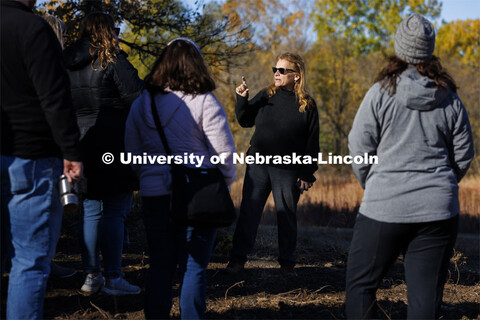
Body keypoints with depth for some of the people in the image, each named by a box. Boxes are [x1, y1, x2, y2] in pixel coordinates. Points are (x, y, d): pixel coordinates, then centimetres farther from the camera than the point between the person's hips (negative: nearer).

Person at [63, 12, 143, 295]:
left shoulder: (68, 64, 12)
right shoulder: (113, 61, -9)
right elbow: (139, 99, -14)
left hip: (81, 145, 7)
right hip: (113, 150, -7)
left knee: (91, 210, 12)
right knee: (114, 212, -3)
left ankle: (91, 275, 15)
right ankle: (113, 277, -3)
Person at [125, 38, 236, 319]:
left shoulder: (141, 104, 5)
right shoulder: (204, 102, -10)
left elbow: (132, 154, 11)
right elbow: (224, 150, -10)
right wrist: (226, 181, 6)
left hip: (154, 194, 4)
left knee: (160, 264, 12)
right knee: (194, 267, 3)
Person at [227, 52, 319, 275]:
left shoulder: (307, 105, -2)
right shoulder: (266, 95, 5)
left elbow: (312, 142, 0)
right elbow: (245, 121, 12)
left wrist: (307, 174, -4)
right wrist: (242, 100, -6)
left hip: (288, 171, -2)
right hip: (258, 166, 2)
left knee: (287, 215, 7)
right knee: (248, 211, 2)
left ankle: (287, 261, 19)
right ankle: (238, 258, 9)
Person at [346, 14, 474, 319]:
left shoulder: (381, 92, -7)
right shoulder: (450, 99, 3)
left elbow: (359, 147, -3)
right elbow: (464, 155, 9)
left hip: (384, 207, -2)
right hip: (438, 210, 3)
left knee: (361, 283, 12)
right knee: (426, 294, 5)